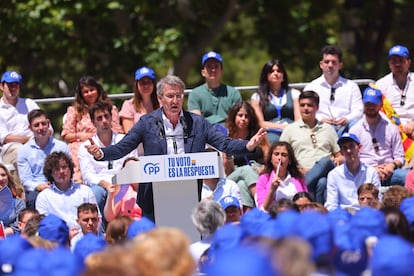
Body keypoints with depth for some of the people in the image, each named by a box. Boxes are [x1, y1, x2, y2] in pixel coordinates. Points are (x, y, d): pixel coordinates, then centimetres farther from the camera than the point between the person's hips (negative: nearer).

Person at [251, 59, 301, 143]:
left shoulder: (294, 94, 22)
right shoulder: (256, 97, 18)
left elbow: (298, 120, 12)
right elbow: (260, 123, 8)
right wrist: (281, 126, -6)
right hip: (271, 133, -1)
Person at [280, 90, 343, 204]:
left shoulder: (327, 129, 25)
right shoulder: (290, 129, 19)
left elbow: (340, 156, 27)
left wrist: (338, 160, 1)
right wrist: (300, 170, -3)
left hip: (328, 173, 2)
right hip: (302, 175, -2)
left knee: (325, 161, -37)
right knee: (322, 183, -38)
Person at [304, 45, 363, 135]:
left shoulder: (351, 86, 21)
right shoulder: (310, 87, 19)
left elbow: (358, 111, 9)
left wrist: (347, 119, -15)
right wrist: (320, 120, -15)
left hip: (345, 127, -1)